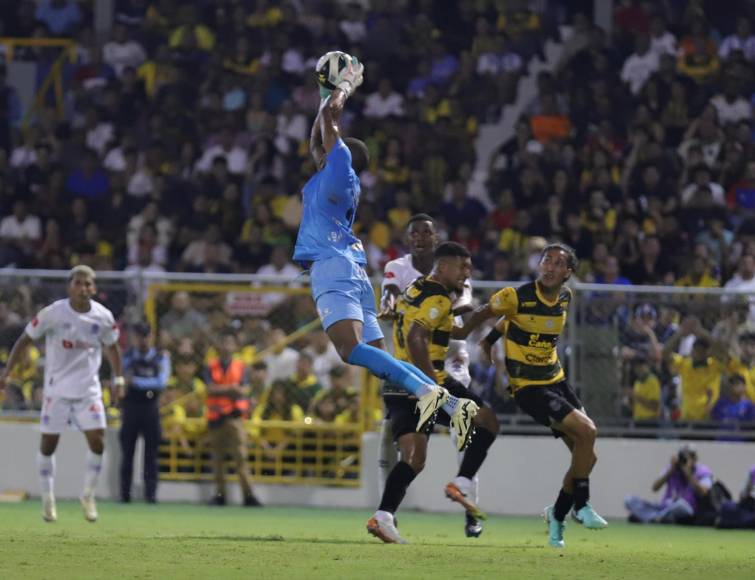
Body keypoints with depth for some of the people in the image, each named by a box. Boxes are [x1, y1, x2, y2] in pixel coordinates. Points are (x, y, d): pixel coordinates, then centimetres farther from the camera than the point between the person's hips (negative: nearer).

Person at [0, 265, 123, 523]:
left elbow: (112, 347, 14)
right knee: (48, 443, 1)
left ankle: (88, 496, 9)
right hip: (57, 388, -2)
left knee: (97, 441, -9)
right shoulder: (53, 313, -12)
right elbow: (25, 339, -3)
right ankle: (48, 499, 16)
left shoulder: (103, 317, -3)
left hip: (89, 389, 2)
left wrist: (118, 378, 9)